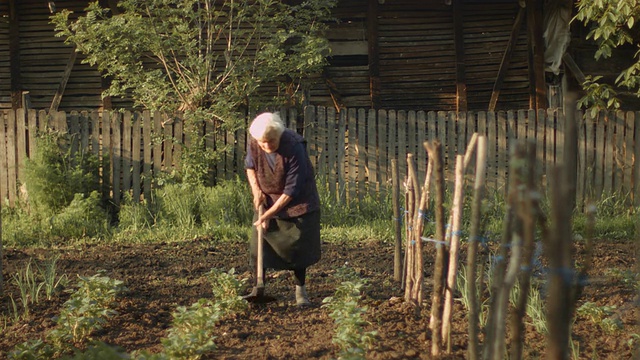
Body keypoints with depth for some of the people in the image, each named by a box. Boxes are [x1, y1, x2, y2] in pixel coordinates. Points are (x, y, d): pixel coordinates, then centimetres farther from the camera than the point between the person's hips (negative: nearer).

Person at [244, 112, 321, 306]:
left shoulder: (294, 148, -31)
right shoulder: (253, 143, -18)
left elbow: (291, 190, -27)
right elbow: (250, 166, 7)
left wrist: (268, 215, -27)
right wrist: (256, 190, -9)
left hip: (297, 201, -4)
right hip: (267, 199, 4)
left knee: (298, 245, -3)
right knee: (260, 243, -3)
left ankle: (300, 290, 10)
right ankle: (258, 287, 6)